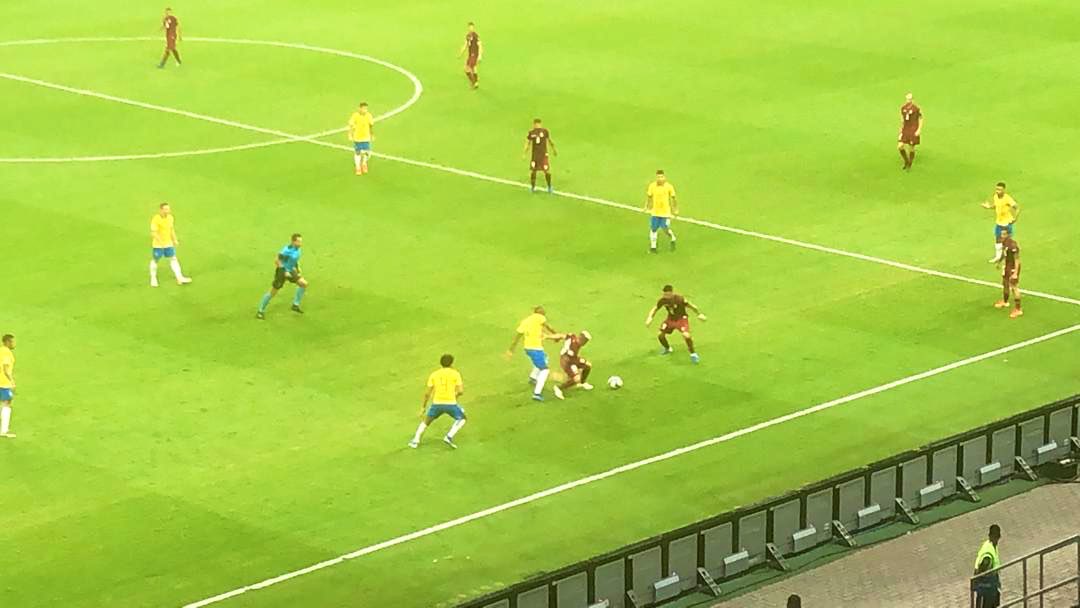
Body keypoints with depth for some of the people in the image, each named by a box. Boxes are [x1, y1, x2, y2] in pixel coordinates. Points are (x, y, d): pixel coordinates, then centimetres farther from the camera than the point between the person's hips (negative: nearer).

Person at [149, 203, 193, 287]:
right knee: (155, 260, 10)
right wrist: (161, 242, -30)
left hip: (168, 243, 6)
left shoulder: (170, 218, 1)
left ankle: (180, 278, 0)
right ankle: (153, 279, 27)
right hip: (157, 244, -6)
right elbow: (153, 233, -24)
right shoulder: (156, 219, -21)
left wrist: (175, 240, 9)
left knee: (173, 259, 1)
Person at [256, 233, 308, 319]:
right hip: (282, 271, -8)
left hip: (290, 271, 8)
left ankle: (295, 305, 10)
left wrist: (297, 267, 9)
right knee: (273, 292, -2)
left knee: (304, 283, -4)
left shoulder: (297, 248, -3)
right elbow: (276, 261, -26)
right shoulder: (288, 250, -28)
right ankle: (260, 311, 14)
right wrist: (285, 272, -23)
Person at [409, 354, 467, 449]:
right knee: (461, 419, 23)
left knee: (426, 420, 26)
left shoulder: (434, 375, 9)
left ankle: (415, 441, 12)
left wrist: (423, 407, 17)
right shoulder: (455, 374, 2)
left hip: (437, 403, 2)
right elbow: (460, 391, -5)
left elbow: (427, 393, 7)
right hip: (450, 403, -2)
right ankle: (449, 437, 2)